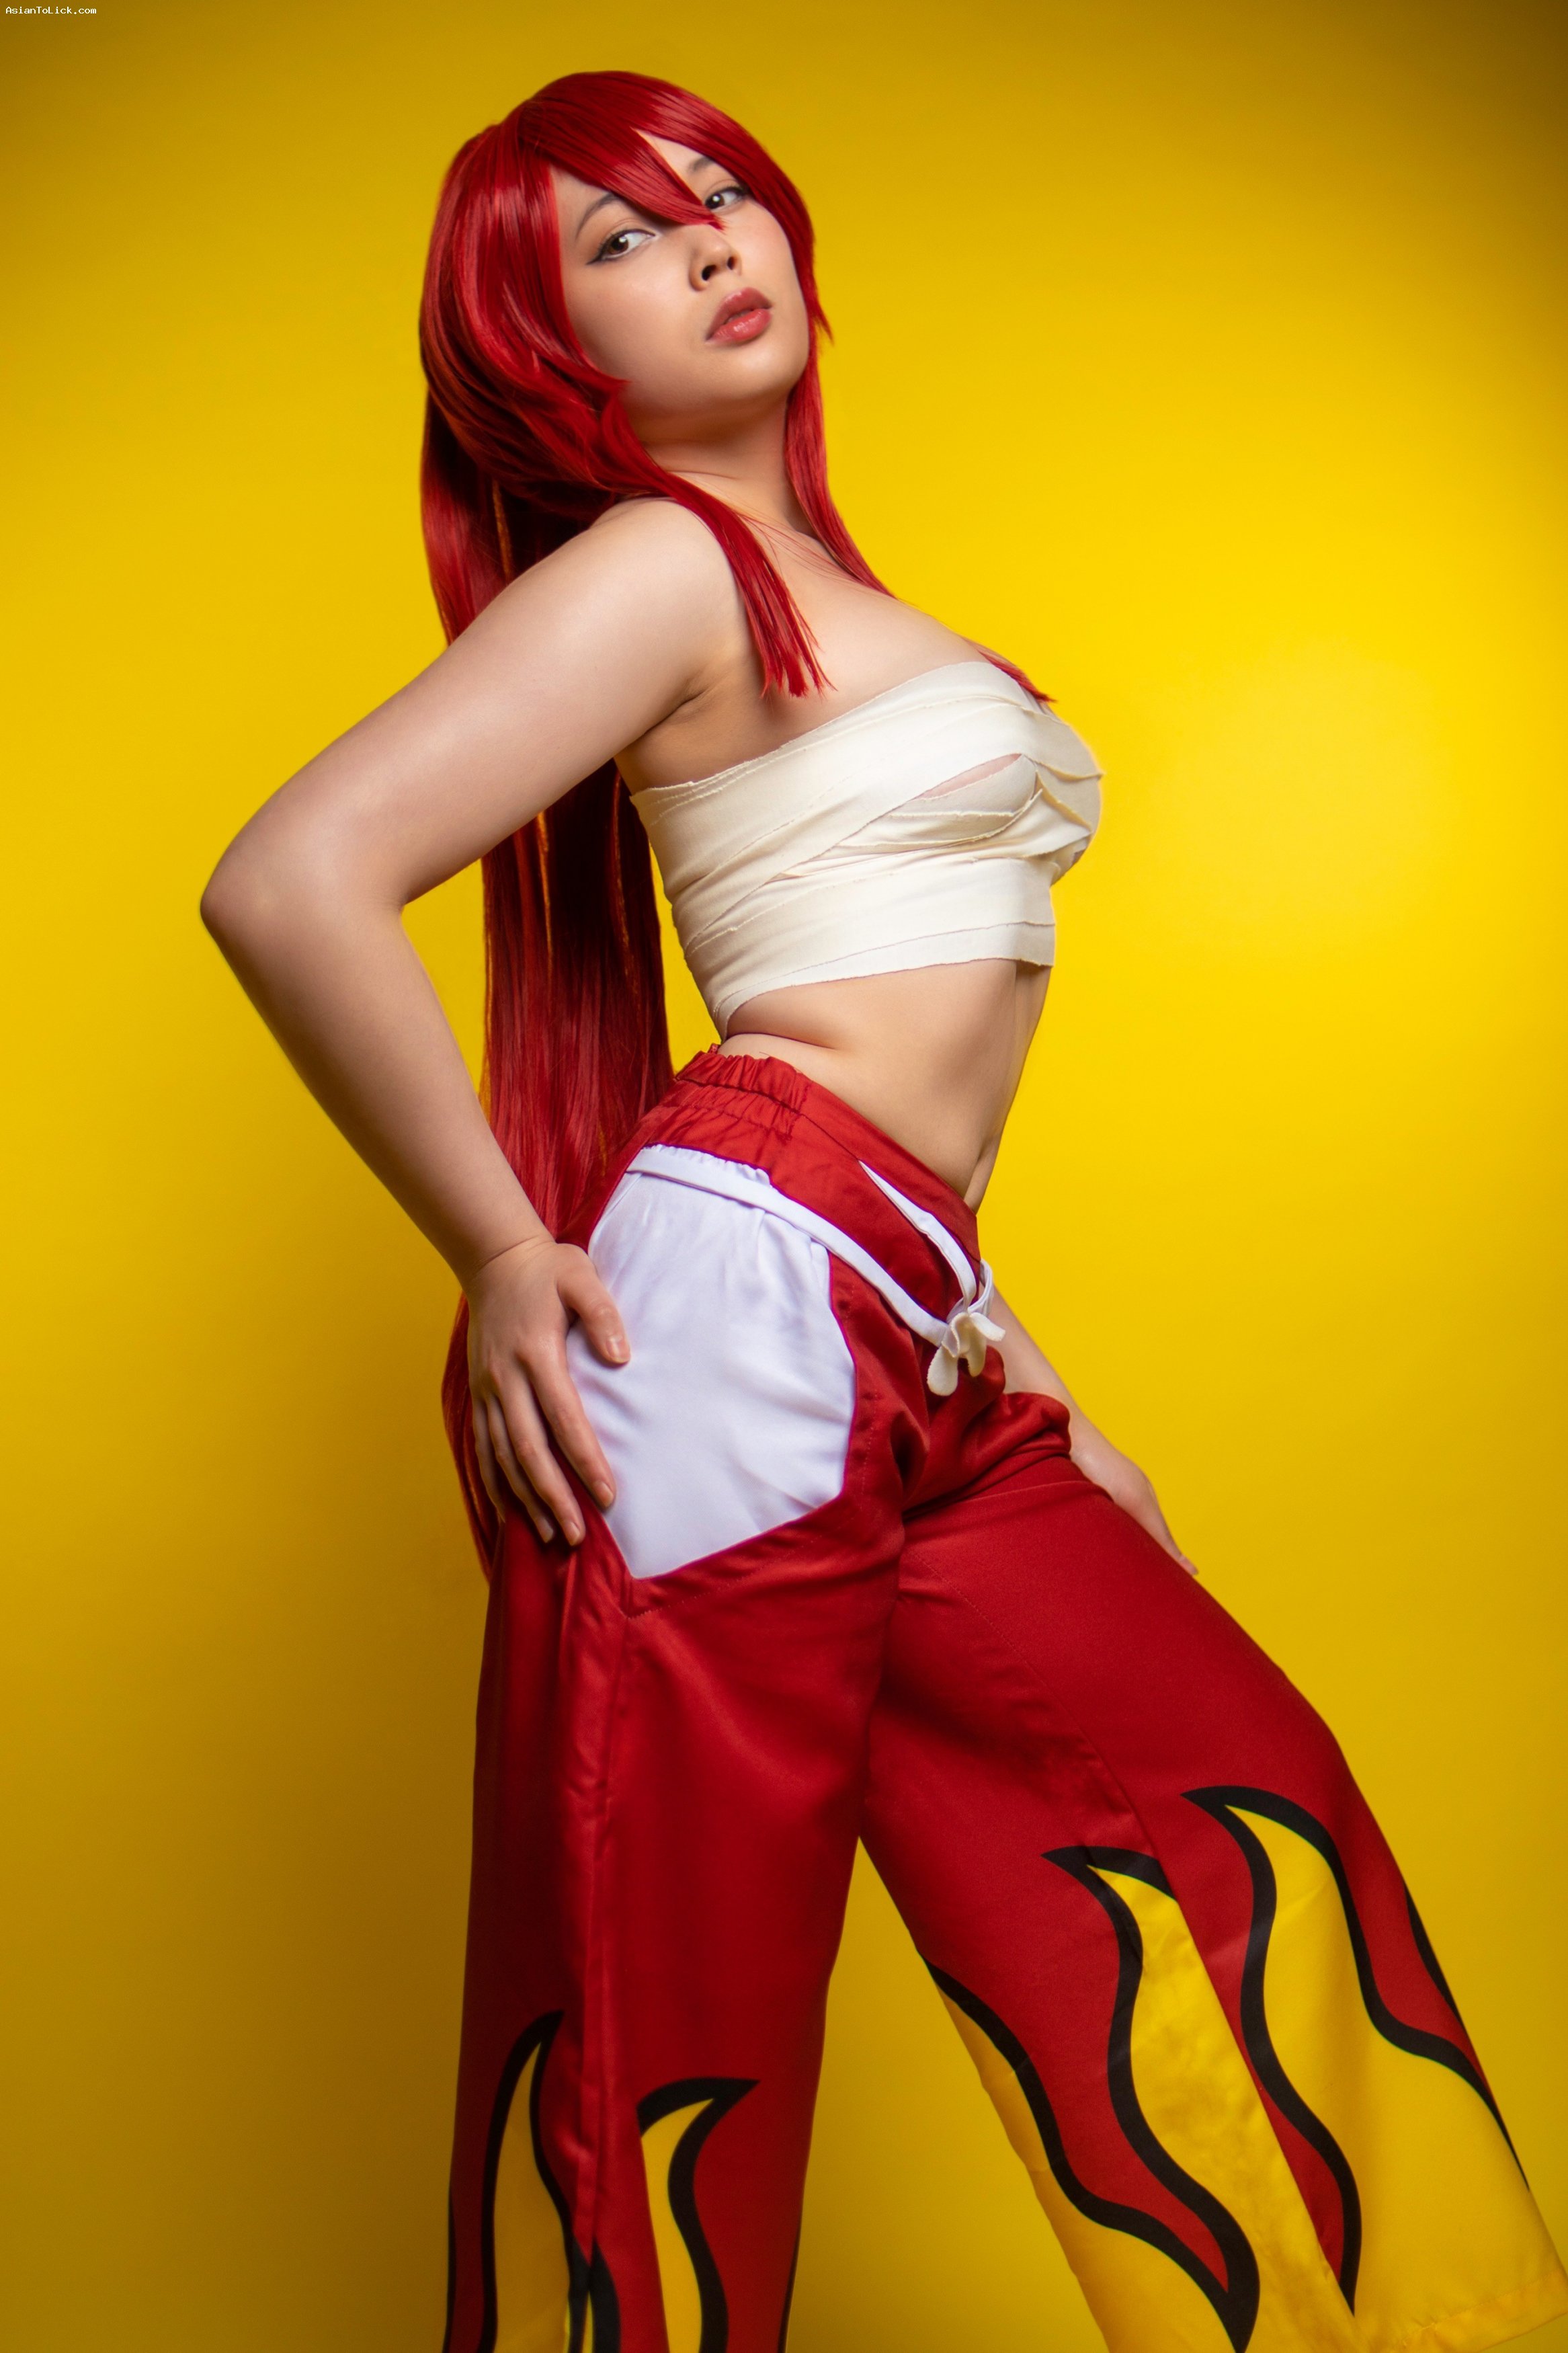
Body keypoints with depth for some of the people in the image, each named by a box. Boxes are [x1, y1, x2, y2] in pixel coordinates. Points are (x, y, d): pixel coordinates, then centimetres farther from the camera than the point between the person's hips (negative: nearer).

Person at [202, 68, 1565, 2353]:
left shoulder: (807, 584, 23)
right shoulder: (654, 560, -4)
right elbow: (291, 882, -18)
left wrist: (1024, 1385, 19)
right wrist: (499, 1256, -11)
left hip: (910, 1376, 9)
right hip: (732, 1313, -9)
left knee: (1235, 1838, 10)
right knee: (668, 2027, 0)